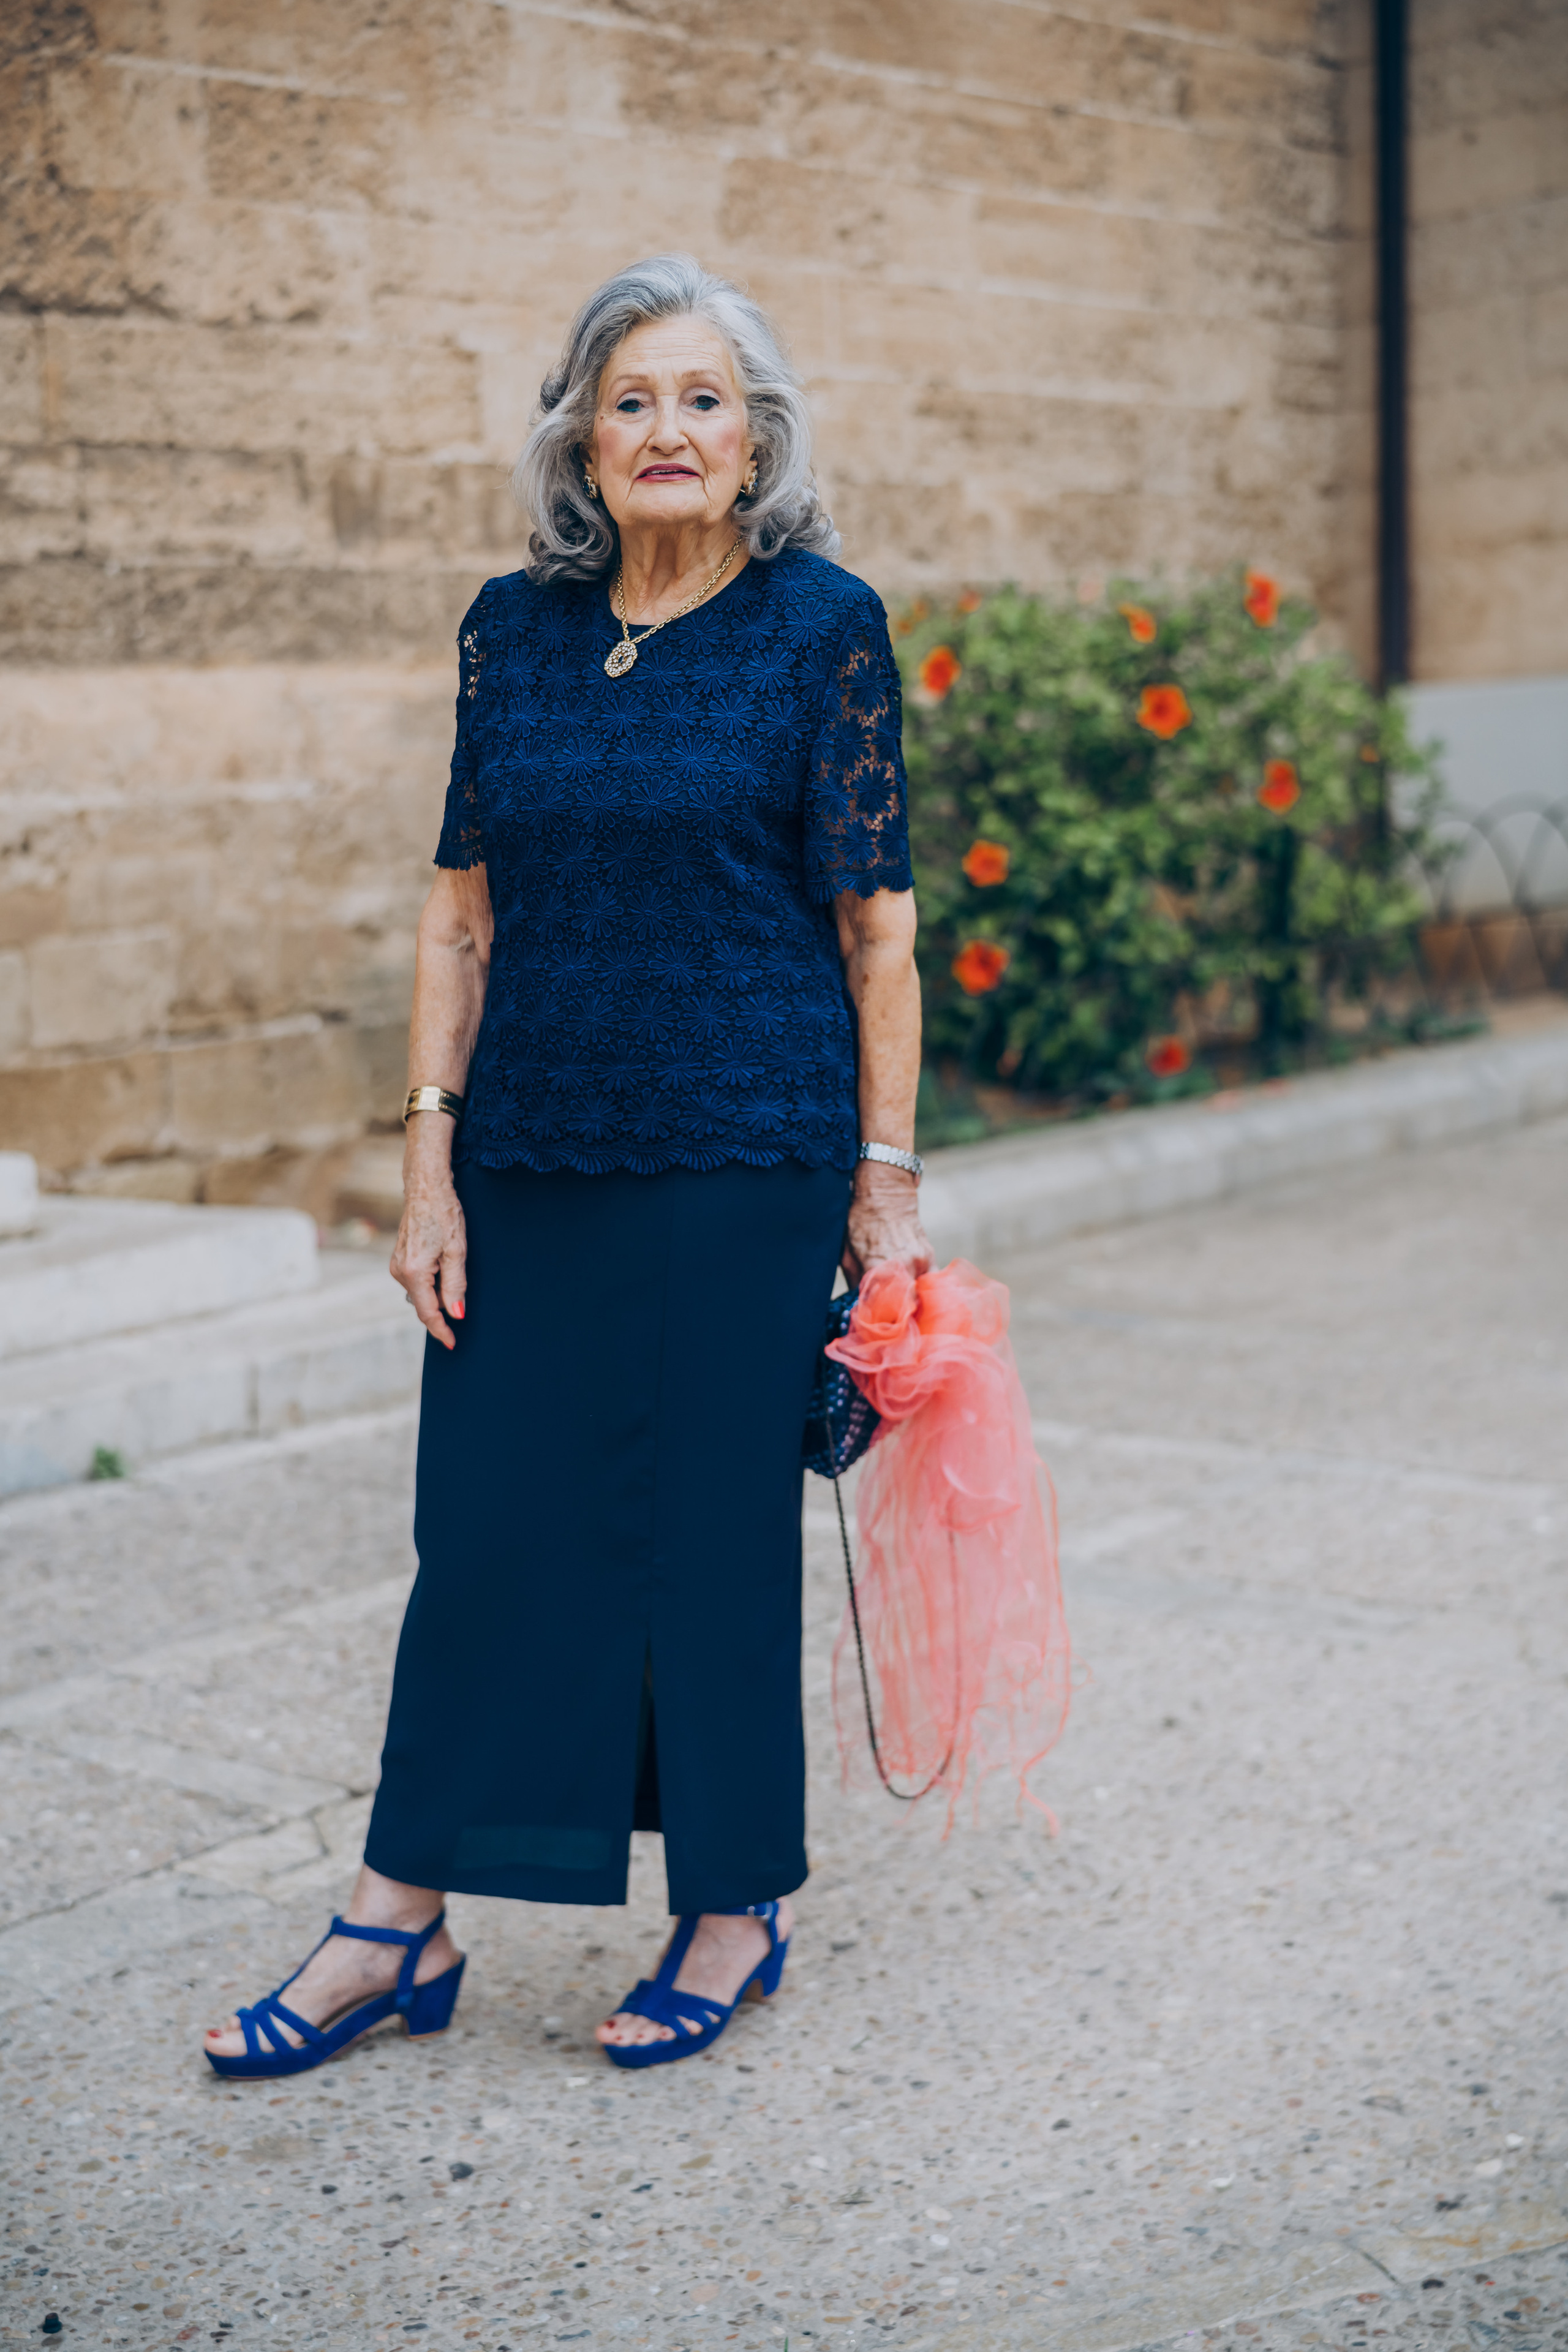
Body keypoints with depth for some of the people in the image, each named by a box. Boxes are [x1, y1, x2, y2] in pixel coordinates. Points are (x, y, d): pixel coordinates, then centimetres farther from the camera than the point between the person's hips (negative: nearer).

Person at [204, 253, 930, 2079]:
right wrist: (431, 1155, 3)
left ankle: (741, 1908, 23)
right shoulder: (513, 627, 7)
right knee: (484, 1514, 7)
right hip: (533, 1151, 4)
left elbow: (877, 921, -5)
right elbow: (462, 904, 8)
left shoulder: (824, 626, -5)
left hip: (744, 1155, -4)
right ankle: (401, 1925, 18)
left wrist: (887, 1179, -6)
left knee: (713, 1522, 5)